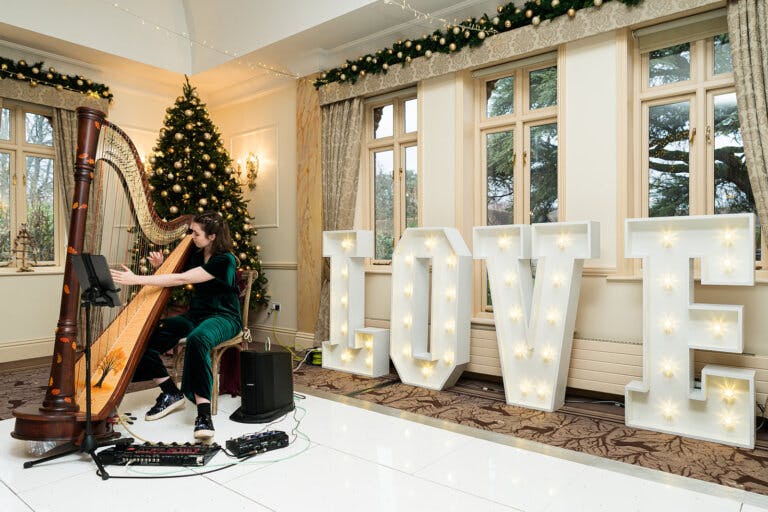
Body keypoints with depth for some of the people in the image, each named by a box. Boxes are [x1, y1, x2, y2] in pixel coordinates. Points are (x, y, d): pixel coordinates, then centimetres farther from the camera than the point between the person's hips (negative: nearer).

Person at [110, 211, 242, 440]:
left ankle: (204, 414, -41)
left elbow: (180, 279, -24)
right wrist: (161, 266, -2)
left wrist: (136, 279, -24)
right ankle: (171, 393, 1)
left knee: (197, 339, -42)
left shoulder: (225, 260, -17)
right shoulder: (196, 256, 9)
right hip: (196, 314, 8)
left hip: (223, 317, -8)